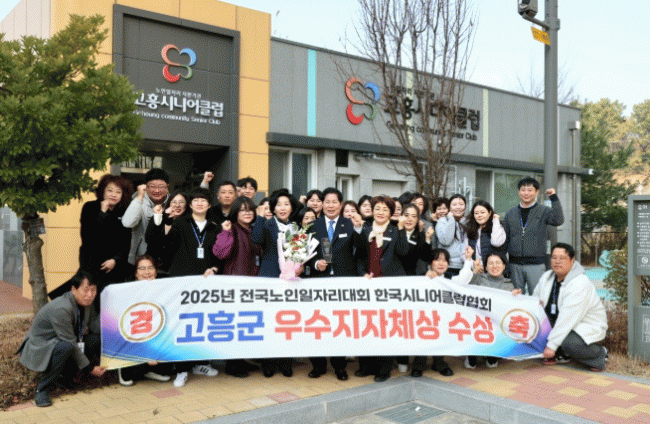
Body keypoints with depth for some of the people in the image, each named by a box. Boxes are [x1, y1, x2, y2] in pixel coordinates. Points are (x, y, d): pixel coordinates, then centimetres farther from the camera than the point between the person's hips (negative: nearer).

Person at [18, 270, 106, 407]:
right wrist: (89, 368, -22)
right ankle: (42, 390, -18)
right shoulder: (61, 309, -31)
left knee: (99, 339, -8)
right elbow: (70, 343, -27)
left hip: (62, 343, 8)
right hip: (39, 348, -8)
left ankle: (64, 376, 3)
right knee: (66, 347, -39)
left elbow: (96, 326, 2)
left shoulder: (86, 302, -5)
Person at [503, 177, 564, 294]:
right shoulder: (510, 213, 12)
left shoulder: (543, 211, 3)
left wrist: (554, 198, -23)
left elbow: (558, 221, -18)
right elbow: (505, 239, 15)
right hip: (514, 264, 3)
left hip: (536, 264, -3)